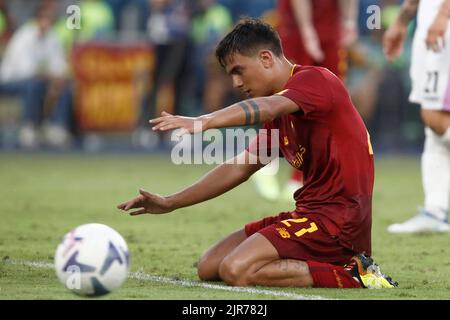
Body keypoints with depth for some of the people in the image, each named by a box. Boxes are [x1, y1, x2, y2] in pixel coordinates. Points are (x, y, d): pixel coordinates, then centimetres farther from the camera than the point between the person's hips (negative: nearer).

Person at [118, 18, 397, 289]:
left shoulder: (315, 79, -11)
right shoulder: (280, 114, 19)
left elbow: (267, 107, -32)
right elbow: (238, 168, 22)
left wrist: (202, 122, -48)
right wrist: (170, 203, 17)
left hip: (338, 216, -10)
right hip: (311, 211, 10)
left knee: (236, 270, -23)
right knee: (209, 267, 7)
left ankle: (351, 274, -13)